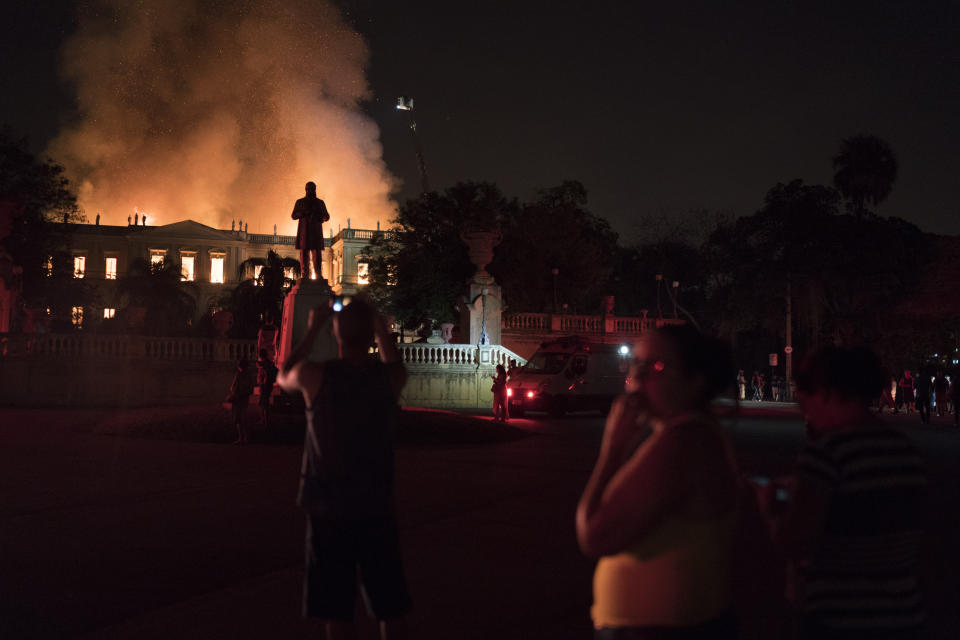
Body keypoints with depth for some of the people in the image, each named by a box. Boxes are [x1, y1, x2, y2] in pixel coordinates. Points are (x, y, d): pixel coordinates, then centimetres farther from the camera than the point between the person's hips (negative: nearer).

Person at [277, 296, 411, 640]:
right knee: (391, 608, 13)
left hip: (327, 510, -1)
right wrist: (380, 326, 20)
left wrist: (312, 329, 17)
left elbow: (283, 376, 13)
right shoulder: (389, 377, -7)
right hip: (377, 508, 1)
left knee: (336, 611, 7)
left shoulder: (315, 376, -12)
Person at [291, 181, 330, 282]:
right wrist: (303, 213, -10)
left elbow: (327, 216, 18)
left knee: (317, 251, -8)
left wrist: (322, 218, -7)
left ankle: (318, 274, -12)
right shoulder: (300, 202, 12)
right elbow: (293, 215, 8)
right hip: (304, 230, -1)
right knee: (304, 251, -7)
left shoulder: (320, 202, 16)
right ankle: (305, 274, -11)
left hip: (316, 230, 1)